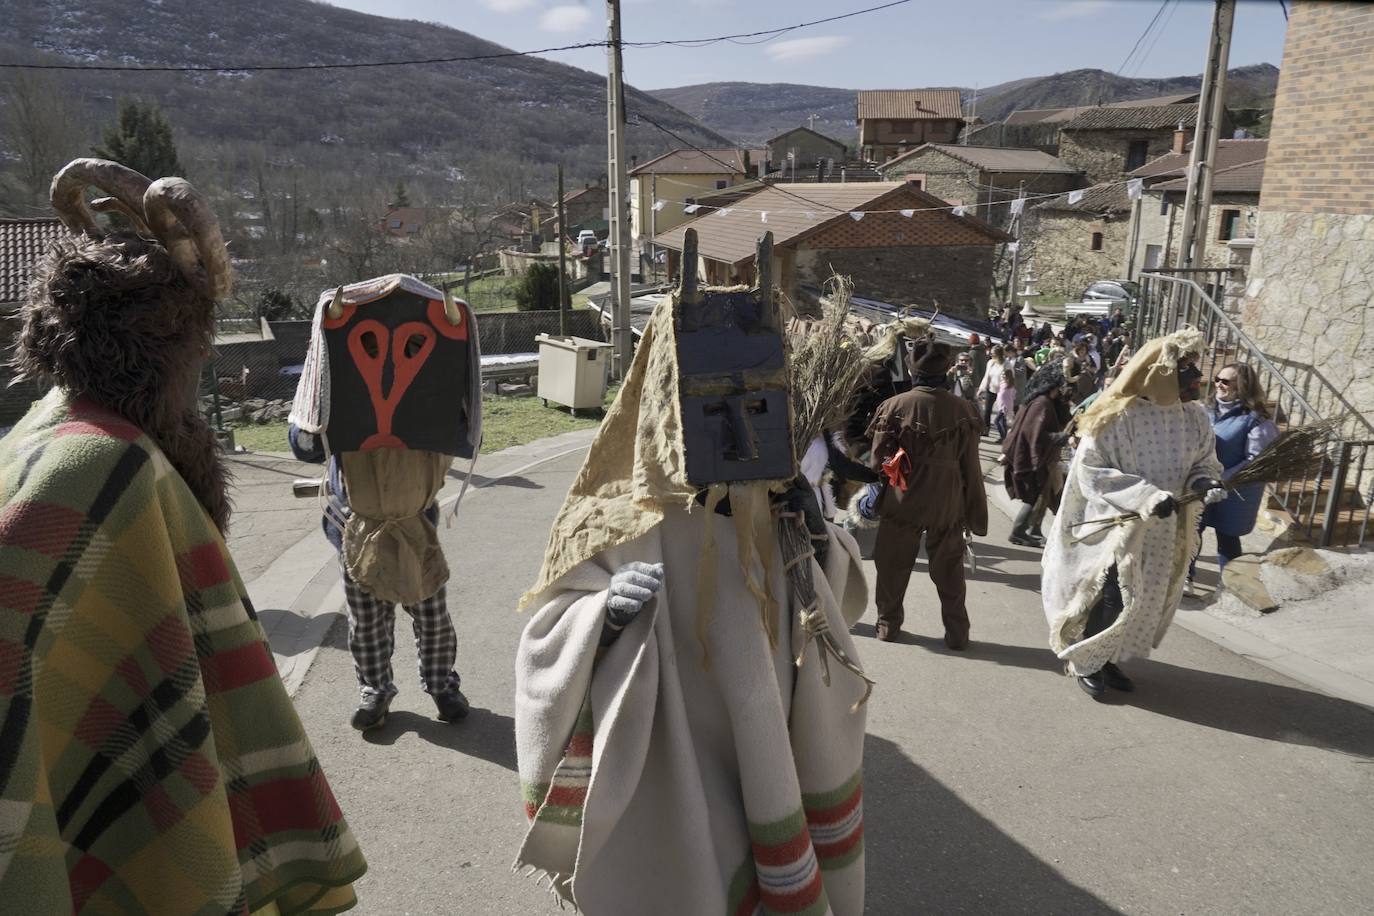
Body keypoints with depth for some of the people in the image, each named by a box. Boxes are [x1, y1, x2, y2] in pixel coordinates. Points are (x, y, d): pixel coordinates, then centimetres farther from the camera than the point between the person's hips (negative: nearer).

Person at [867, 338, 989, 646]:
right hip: (948, 503, 1)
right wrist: (975, 512, 7)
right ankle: (957, 632, 20)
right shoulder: (962, 409, -7)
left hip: (902, 501, -1)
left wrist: (877, 494, 9)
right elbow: (970, 466, -2)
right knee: (949, 569, 14)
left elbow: (878, 459, -8)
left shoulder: (895, 406, -13)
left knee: (893, 565, 16)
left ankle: (888, 624, 26)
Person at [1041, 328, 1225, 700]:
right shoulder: (1115, 417, -19)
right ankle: (1085, 661, 14)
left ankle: (1107, 659, 31)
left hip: (1164, 530, 7)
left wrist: (1204, 482, -15)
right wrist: (1146, 496, -25)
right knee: (1113, 596, -8)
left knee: (1147, 600, 14)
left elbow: (1203, 461, 10)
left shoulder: (1194, 418, -1)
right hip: (1117, 526, -6)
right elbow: (1090, 470, -18)